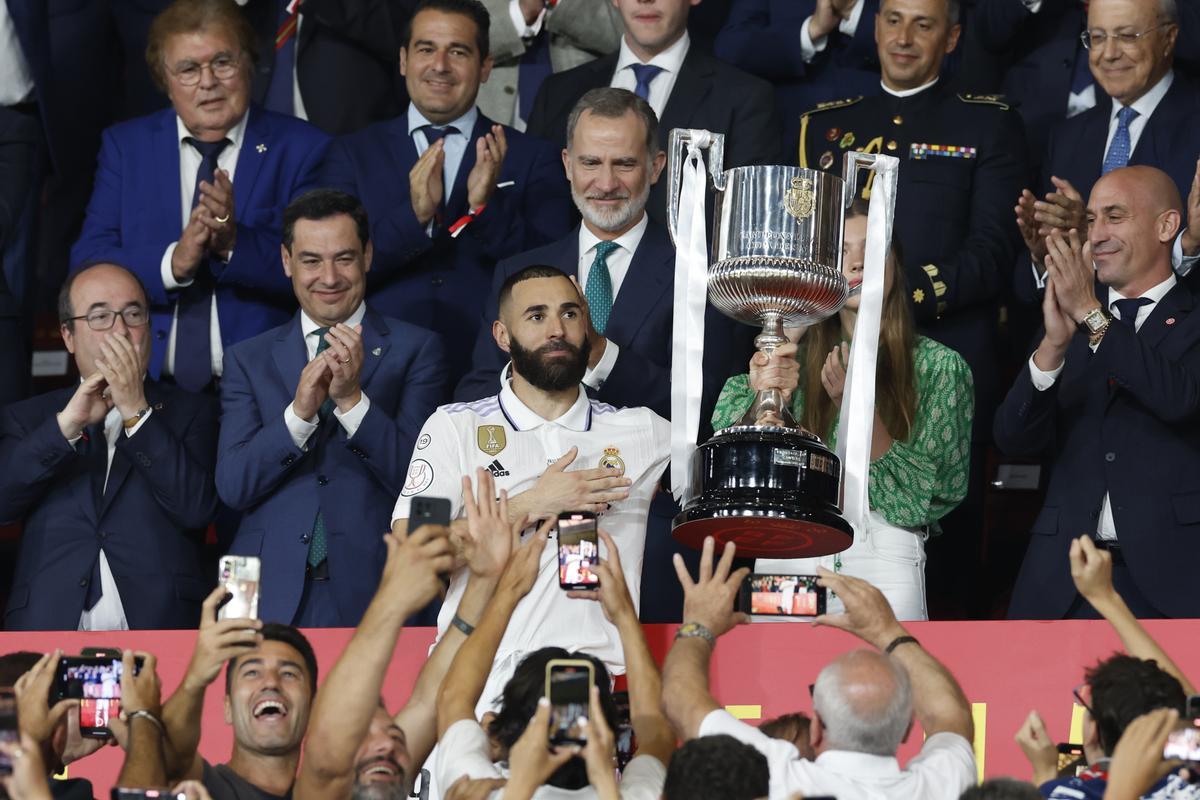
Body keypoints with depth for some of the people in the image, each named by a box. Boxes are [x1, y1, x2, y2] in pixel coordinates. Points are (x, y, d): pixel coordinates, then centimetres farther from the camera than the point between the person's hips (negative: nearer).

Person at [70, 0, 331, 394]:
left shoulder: (300, 149, 6)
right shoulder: (125, 146, 12)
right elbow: (87, 265, 2)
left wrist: (235, 243, -19)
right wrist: (173, 264, -16)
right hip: (148, 387, 1)